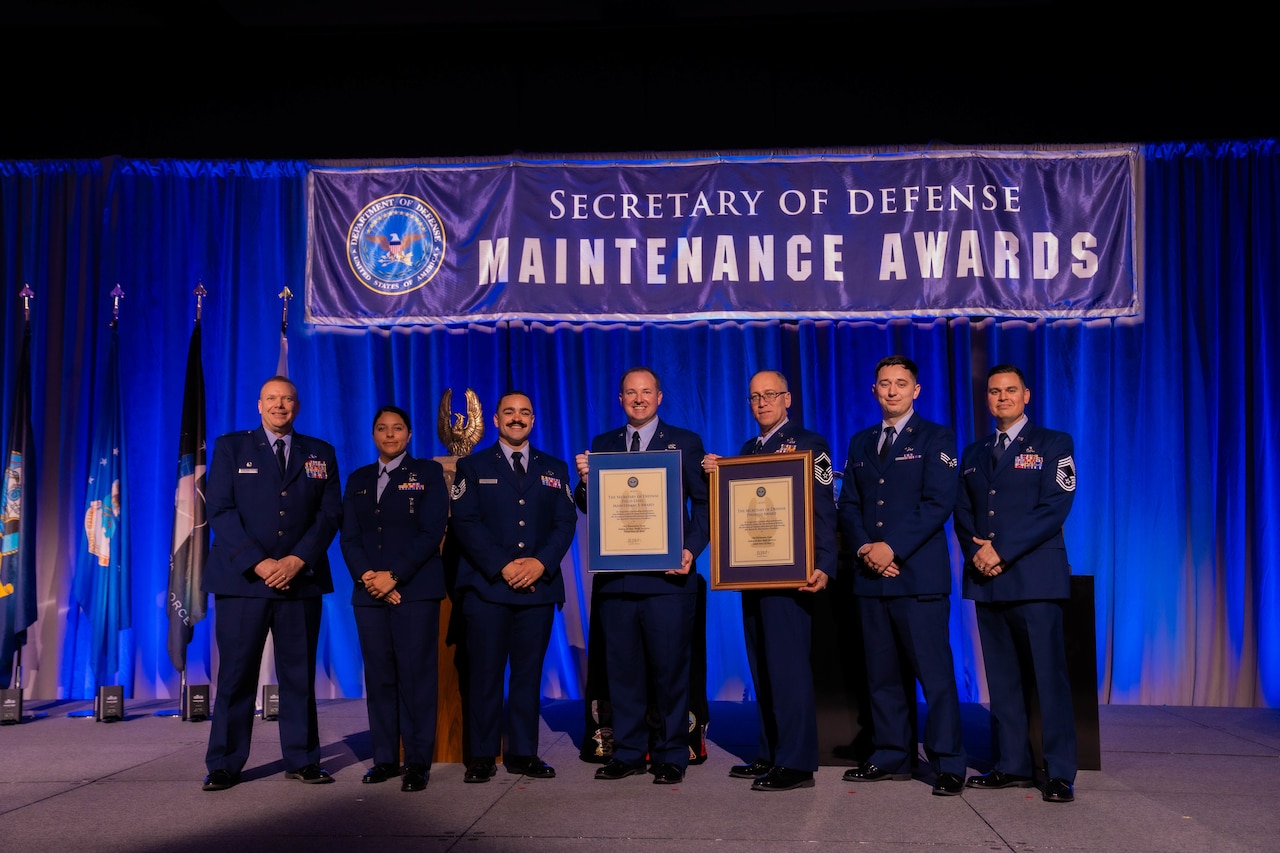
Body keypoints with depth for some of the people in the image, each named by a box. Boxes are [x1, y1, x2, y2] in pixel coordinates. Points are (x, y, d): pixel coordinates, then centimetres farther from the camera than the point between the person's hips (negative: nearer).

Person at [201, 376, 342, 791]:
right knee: (236, 674, 1)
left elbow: (330, 514, 5)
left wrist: (297, 560, -9)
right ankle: (224, 764, 11)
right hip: (242, 579, -1)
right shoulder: (231, 447, 7)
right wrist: (258, 563, -12)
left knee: (299, 674, 6)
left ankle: (301, 759, 15)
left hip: (301, 579, 2)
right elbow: (219, 510, -2)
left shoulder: (320, 453, 11)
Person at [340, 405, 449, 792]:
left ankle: (418, 763, -1)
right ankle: (385, 759, 12)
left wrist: (394, 576, -12)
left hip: (415, 589, -4)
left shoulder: (428, 473, 5)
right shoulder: (358, 479, 17)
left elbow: (432, 532, -5)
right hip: (369, 591, 4)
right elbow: (349, 537, 10)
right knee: (379, 676, 5)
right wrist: (366, 576, -8)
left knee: (416, 674, -5)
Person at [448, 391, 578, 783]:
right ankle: (481, 756, 6)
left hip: (539, 586, 2)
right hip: (487, 586, -2)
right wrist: (501, 566, -13)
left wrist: (541, 563, -10)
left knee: (529, 672, 5)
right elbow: (463, 522, -2)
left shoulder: (554, 469, 15)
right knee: (484, 673, -2)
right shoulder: (472, 466, 8)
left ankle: (523, 752, 13)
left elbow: (566, 523, 7)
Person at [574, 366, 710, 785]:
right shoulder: (602, 445, 13)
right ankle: (627, 752, 19)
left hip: (668, 575, -2)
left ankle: (671, 756, 14)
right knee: (623, 669, 8)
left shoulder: (685, 442, 7)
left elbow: (703, 502, 3)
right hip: (615, 576, 3)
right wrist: (584, 479, -10)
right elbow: (589, 507, 11)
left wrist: (692, 549, -11)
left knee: (670, 668, 2)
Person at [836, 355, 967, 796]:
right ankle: (891, 755, 19)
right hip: (871, 576, 5)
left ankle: (948, 764, 3)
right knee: (883, 673, 9)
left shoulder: (935, 438, 2)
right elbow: (848, 506, 13)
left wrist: (892, 547, -15)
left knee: (934, 673, -5)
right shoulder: (861, 442, 18)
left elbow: (939, 503, -9)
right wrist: (864, 548, -5)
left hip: (919, 574, -5)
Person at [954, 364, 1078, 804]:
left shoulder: (1053, 444, 4)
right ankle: (1013, 765, 14)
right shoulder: (973, 453, 19)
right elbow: (962, 513, 15)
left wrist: (1002, 551, -13)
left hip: (1035, 576, -5)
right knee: (1001, 677, 7)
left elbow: (1054, 508, -7)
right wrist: (977, 552, -6)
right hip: (986, 577, 5)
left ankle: (1059, 773, 0)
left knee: (1049, 675, -6)